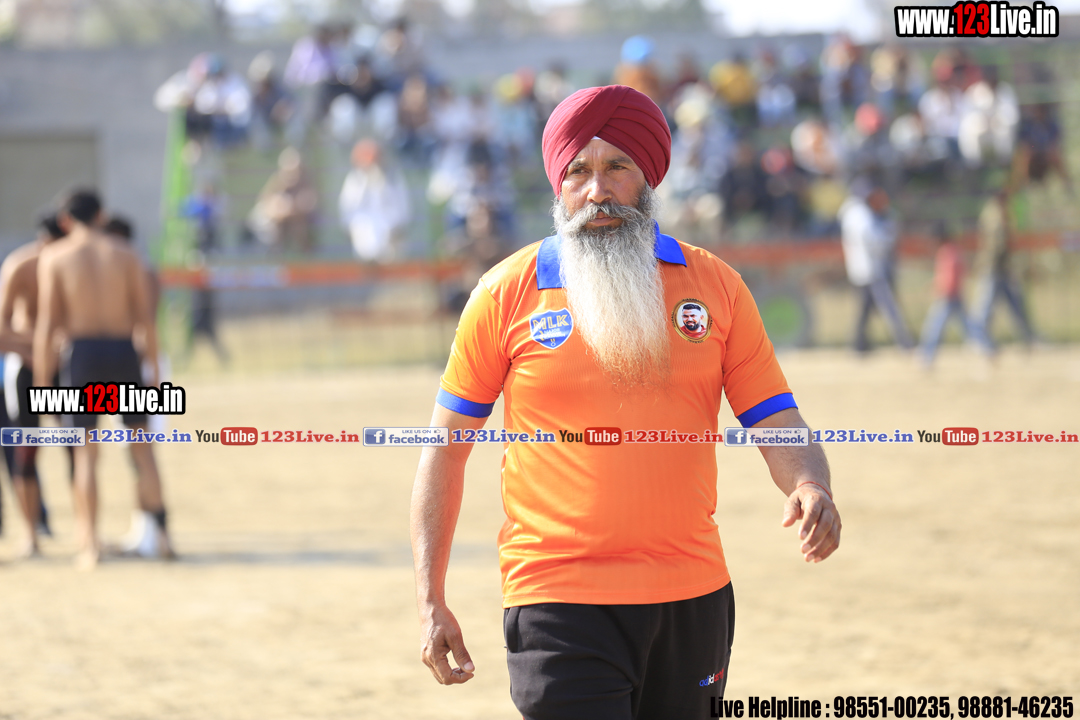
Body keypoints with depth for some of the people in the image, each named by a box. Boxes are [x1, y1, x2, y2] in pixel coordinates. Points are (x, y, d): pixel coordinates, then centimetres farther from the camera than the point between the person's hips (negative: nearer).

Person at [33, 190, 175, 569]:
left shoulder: (54, 257, 3)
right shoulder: (126, 255, 7)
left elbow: (47, 323, -3)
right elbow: (145, 318, 2)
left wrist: (41, 381, 0)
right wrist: (155, 372, 6)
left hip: (81, 353, -1)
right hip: (123, 351, 1)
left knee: (85, 452, 3)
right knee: (141, 446, 12)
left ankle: (90, 544, -3)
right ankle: (160, 532, 7)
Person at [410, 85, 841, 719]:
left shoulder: (717, 286, 7)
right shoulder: (506, 294, 2)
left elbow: (778, 423, 7)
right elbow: (446, 448, 7)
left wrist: (809, 487, -16)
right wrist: (432, 602, 3)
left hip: (693, 598, 3)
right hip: (558, 601, -3)